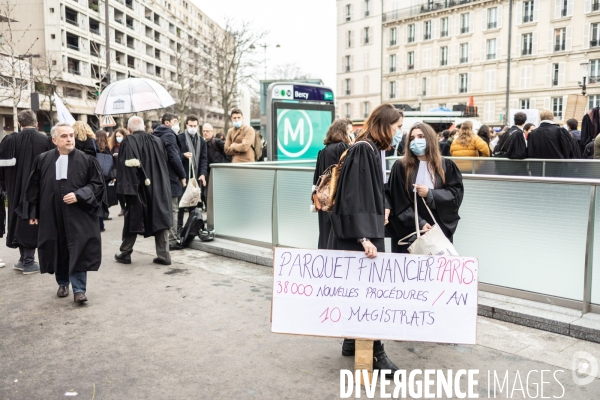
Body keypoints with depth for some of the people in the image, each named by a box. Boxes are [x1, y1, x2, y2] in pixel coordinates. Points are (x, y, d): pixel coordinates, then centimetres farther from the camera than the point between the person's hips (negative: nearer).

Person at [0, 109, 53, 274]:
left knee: (19, 221, 16)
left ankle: (24, 259, 25)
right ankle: (28, 262, 8)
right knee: (32, 222, 6)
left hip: (17, 190, 2)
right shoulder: (46, 141, -10)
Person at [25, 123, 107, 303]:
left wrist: (79, 195, -16)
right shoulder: (42, 160, 2)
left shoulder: (86, 159, -4)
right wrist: (33, 212, 8)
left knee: (78, 250, -4)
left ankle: (79, 289, 2)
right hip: (52, 214, 3)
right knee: (58, 249, 12)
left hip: (78, 214, -2)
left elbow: (97, 183, -2)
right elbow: (34, 187, 9)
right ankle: (63, 283, 31)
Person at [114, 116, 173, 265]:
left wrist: (126, 187, -14)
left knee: (133, 219, 9)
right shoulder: (157, 141, 6)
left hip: (138, 188, -3)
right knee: (160, 219, 6)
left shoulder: (128, 142, -9)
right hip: (158, 187, 4)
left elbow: (126, 166, -16)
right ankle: (163, 255, 5)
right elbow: (165, 162, 14)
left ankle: (125, 253, 21)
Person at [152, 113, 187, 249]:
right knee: (172, 210, -4)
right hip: (171, 178, -9)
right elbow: (174, 157, -18)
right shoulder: (169, 135, -12)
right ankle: (172, 240, -2)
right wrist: (182, 176, -11)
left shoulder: (156, 135, 17)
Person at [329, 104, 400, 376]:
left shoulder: (376, 149, 12)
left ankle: (354, 341, 29)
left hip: (369, 228, 10)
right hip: (358, 232, -10)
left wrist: (385, 206, 8)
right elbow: (356, 195, -25)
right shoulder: (363, 150, -17)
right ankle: (375, 352, 8)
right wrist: (364, 236, -30)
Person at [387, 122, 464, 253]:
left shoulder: (446, 166, 7)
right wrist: (420, 223, -13)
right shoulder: (400, 167, 1)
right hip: (409, 232, -1)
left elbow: (457, 194, 3)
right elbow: (399, 202, -4)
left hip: (439, 230, 1)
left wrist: (430, 194, -11)